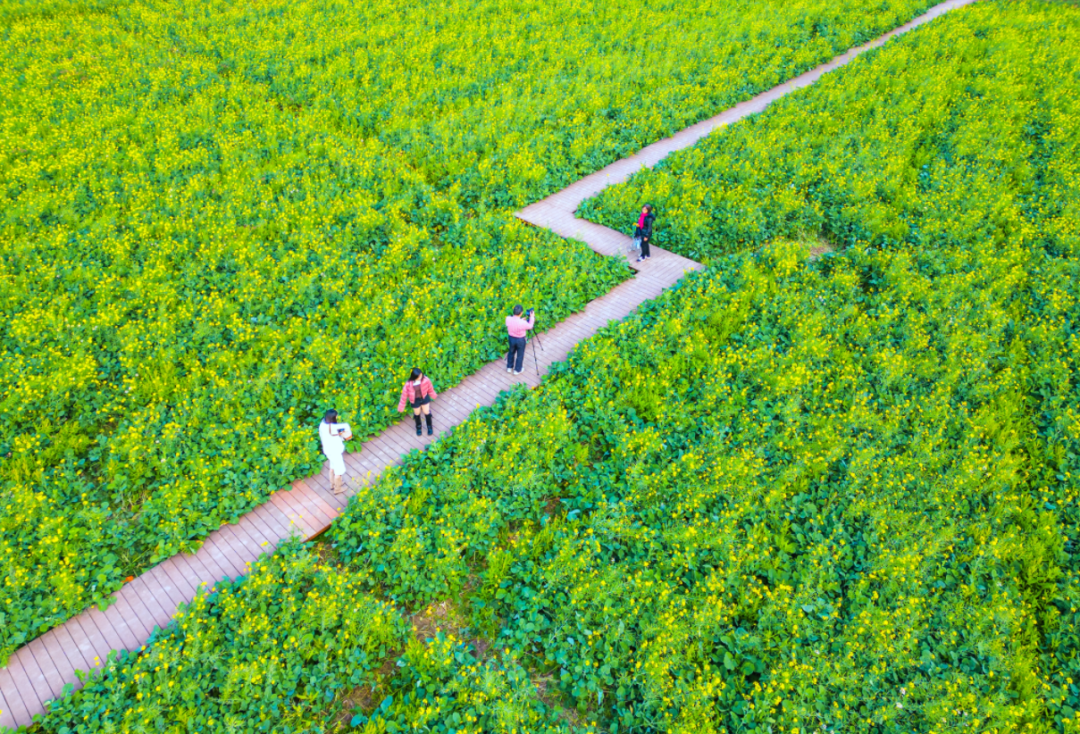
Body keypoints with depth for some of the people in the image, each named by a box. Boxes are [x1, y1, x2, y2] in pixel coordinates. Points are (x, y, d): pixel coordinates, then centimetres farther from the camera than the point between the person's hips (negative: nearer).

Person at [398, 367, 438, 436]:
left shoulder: (425, 380, -28)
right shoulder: (408, 384, -32)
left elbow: (430, 388, -7)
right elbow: (404, 395, -18)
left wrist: (433, 395, 11)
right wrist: (401, 407, -9)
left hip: (424, 398, 1)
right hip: (415, 400, -1)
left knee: (427, 412, 18)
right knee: (417, 413, 24)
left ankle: (429, 427, 48)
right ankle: (418, 427, 55)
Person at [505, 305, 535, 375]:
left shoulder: (508, 319, -23)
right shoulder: (522, 323, -34)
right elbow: (530, 326, -12)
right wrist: (532, 317, -2)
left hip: (511, 338, 4)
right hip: (520, 340, -4)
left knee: (511, 352, 28)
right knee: (520, 355, 20)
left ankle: (509, 367, 45)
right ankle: (517, 370, 37)